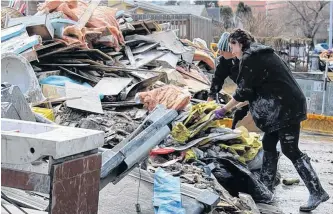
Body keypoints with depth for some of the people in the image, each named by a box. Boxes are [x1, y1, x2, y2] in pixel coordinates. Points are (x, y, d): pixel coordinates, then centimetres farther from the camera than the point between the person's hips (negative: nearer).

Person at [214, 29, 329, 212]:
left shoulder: (249, 59, -10)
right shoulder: (262, 54, 19)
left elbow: (243, 91, -11)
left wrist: (224, 109, -2)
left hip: (287, 107, -10)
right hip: (285, 105, 10)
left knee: (290, 150, -4)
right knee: (268, 144, 14)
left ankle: (317, 192, 2)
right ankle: (265, 186, 22)